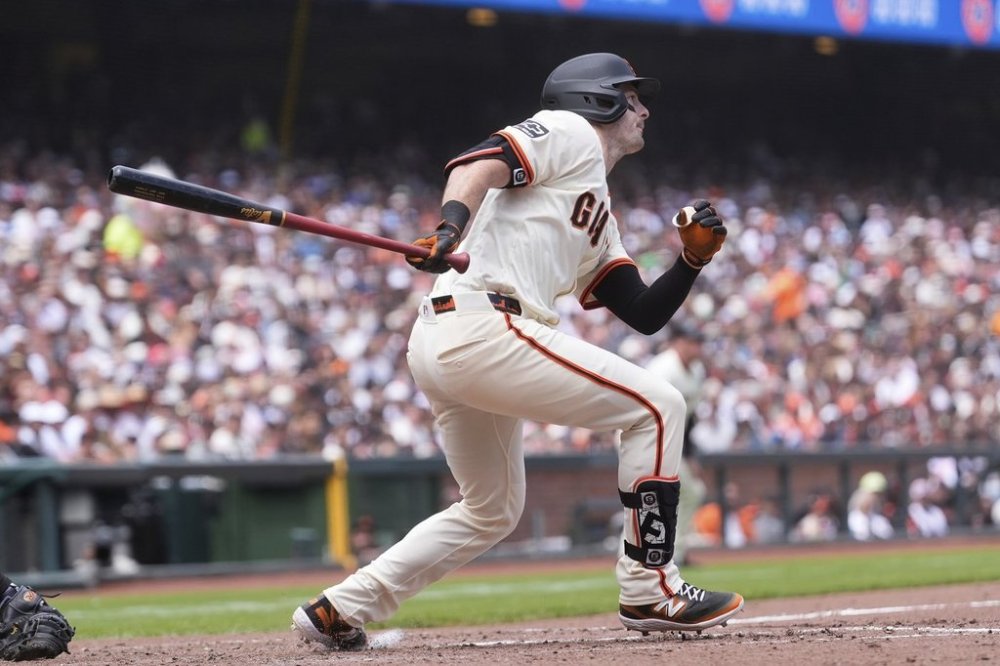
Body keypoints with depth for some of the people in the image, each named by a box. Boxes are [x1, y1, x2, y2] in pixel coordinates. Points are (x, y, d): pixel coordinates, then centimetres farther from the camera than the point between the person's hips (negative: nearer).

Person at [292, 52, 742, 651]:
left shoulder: (599, 221, 31)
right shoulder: (571, 133, 5)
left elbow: (644, 315, 26)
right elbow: (482, 161, -14)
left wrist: (695, 257, 11)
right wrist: (450, 229, -32)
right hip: (481, 327, -10)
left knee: (493, 510, 23)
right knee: (657, 406, -6)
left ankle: (340, 609, 20)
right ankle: (649, 590, -3)